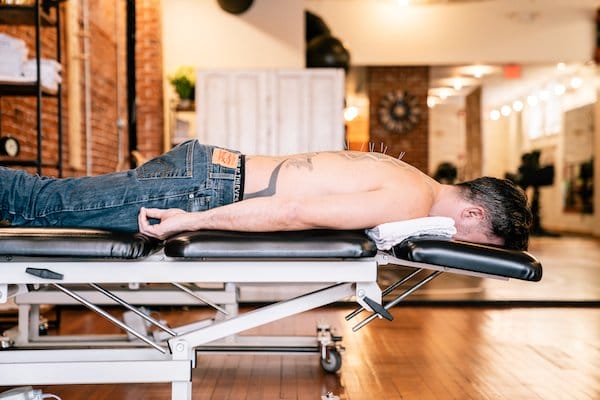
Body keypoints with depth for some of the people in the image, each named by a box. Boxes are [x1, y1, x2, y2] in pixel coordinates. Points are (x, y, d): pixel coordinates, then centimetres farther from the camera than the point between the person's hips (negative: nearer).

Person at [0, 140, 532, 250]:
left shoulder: (403, 177, 14)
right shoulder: (413, 202, -15)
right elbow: (297, 211, -22)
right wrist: (192, 221, -18)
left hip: (214, 164, 8)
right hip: (203, 188, -8)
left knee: (50, 198, 14)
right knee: (45, 204, 0)